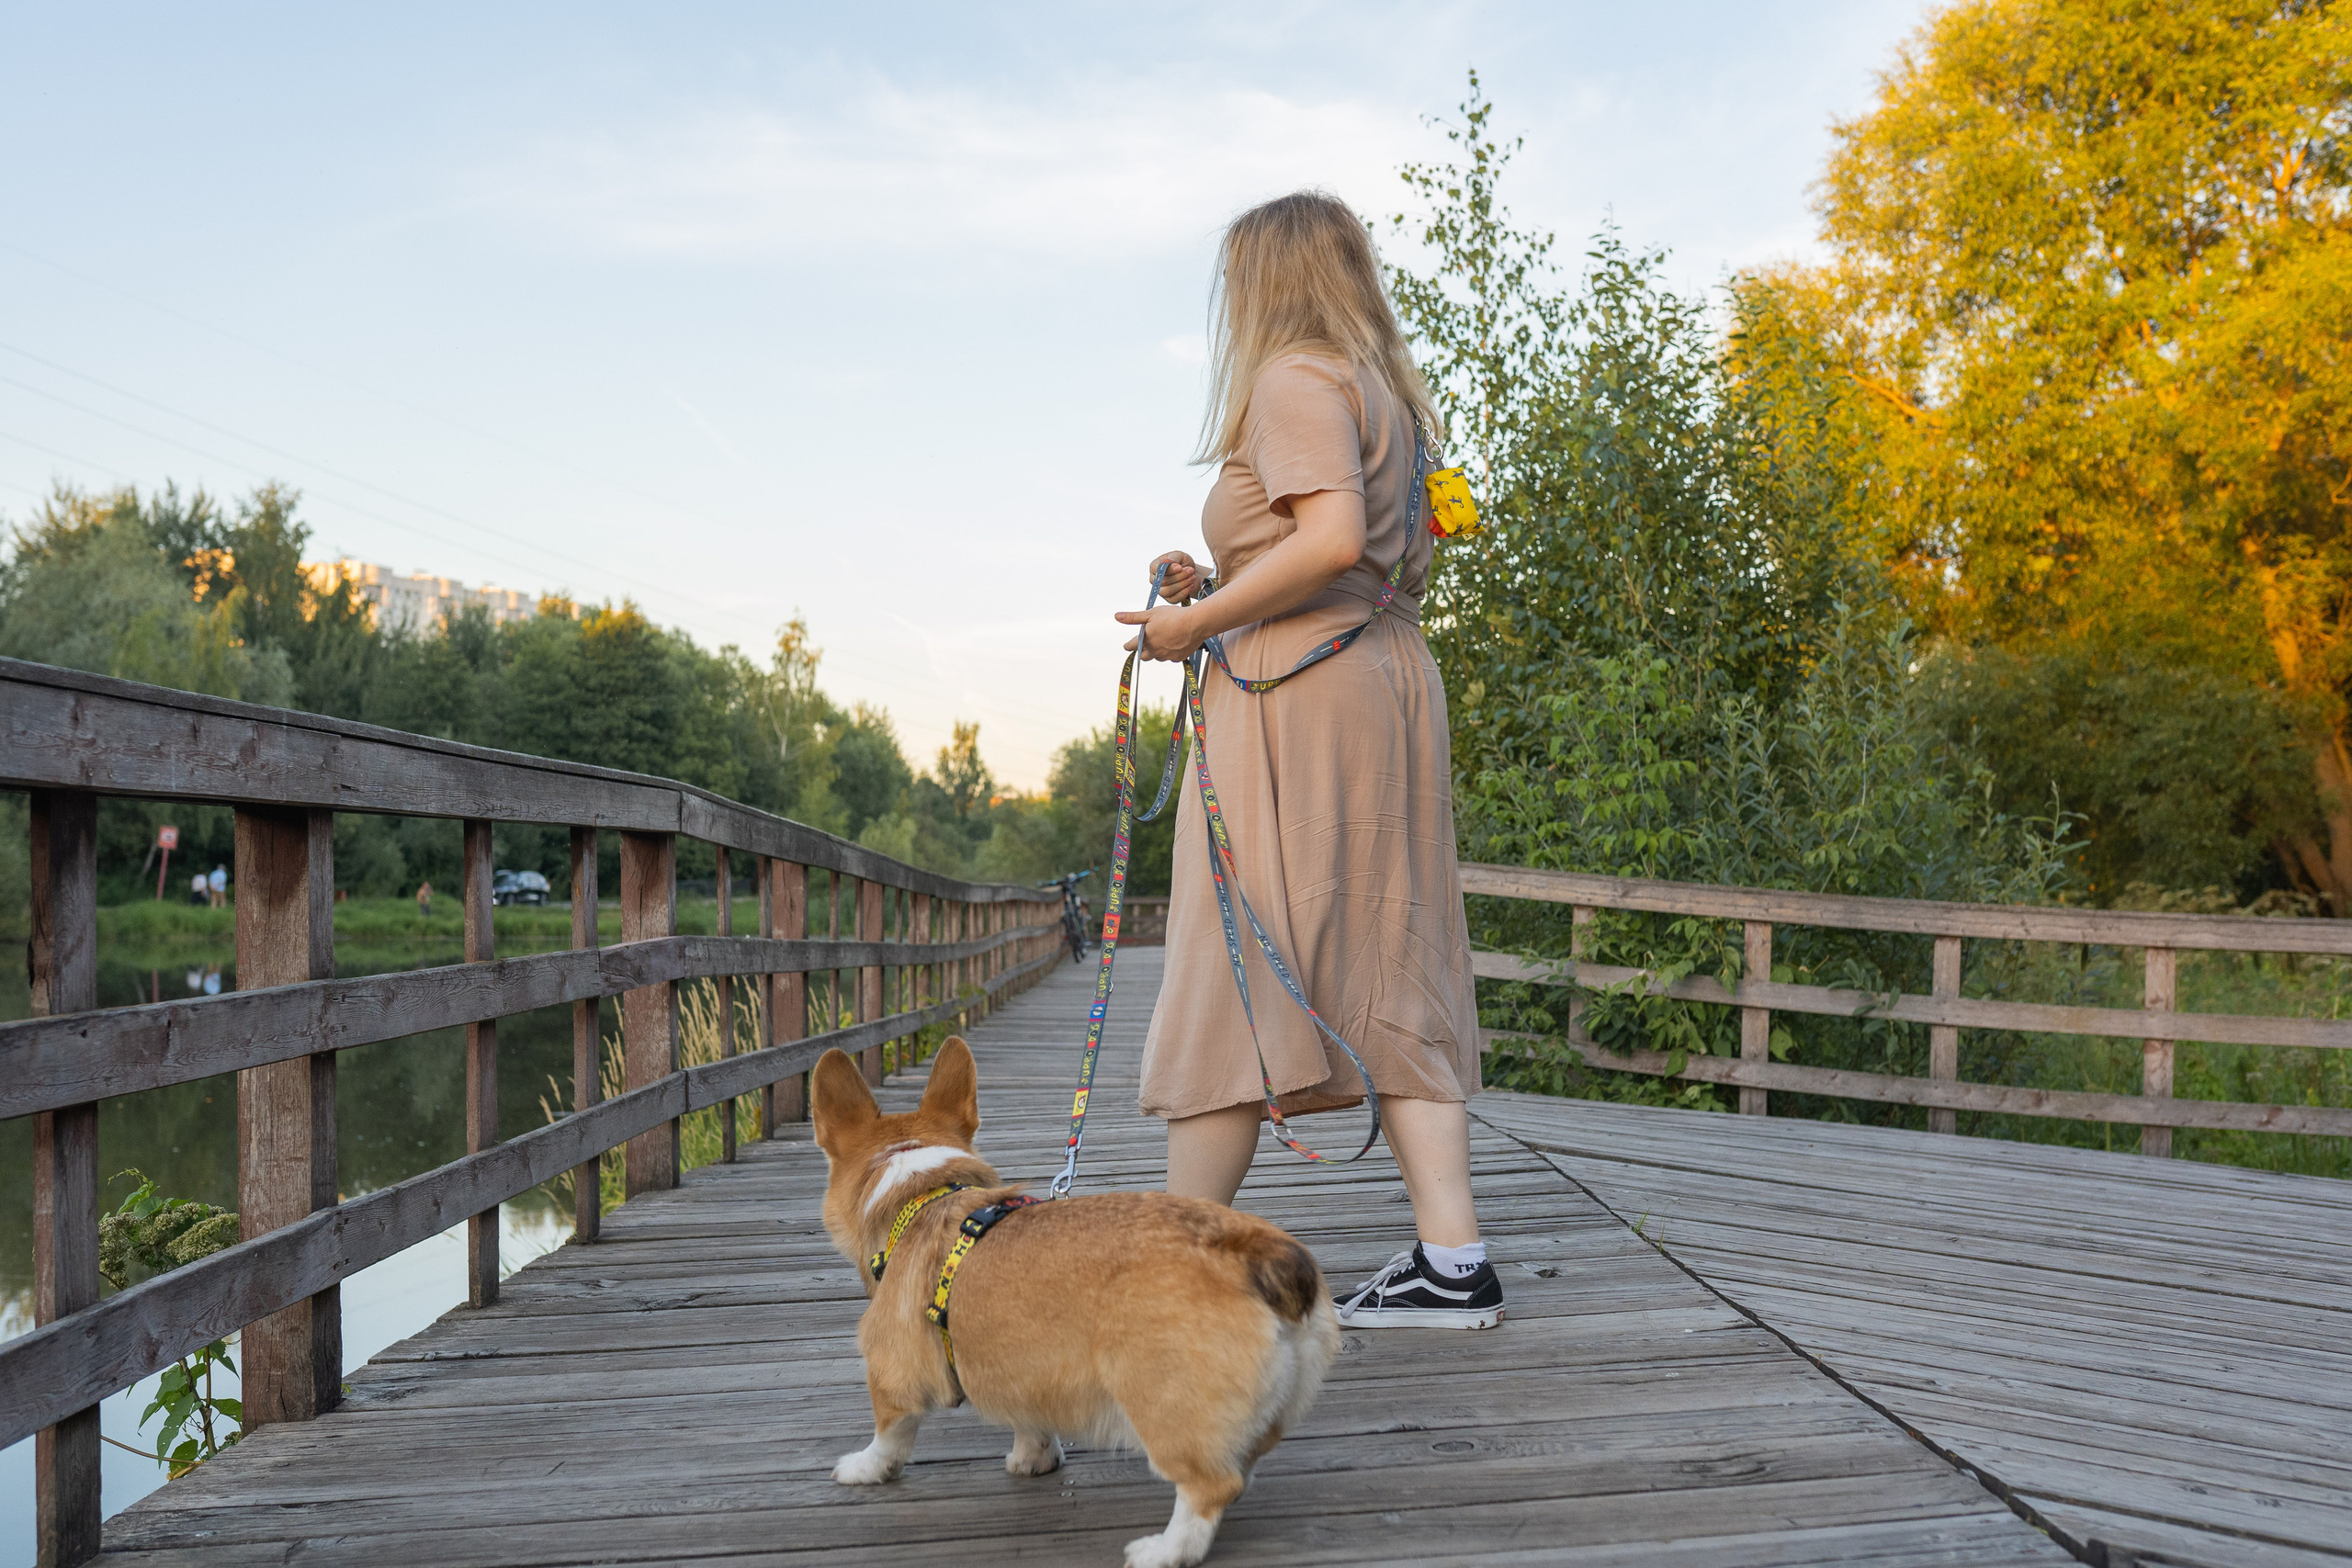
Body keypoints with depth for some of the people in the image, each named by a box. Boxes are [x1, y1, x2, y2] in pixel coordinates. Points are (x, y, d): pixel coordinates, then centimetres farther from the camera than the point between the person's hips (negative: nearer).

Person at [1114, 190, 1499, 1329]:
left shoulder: (1294, 380, -6)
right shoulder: (1386, 392, 22)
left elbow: (1332, 539, -22)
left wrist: (1199, 623, -13)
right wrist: (1220, 591, 12)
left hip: (1299, 687, -9)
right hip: (1391, 679, 9)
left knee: (1233, 967, -5)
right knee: (1388, 966, 7)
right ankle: (1451, 1259, 6)